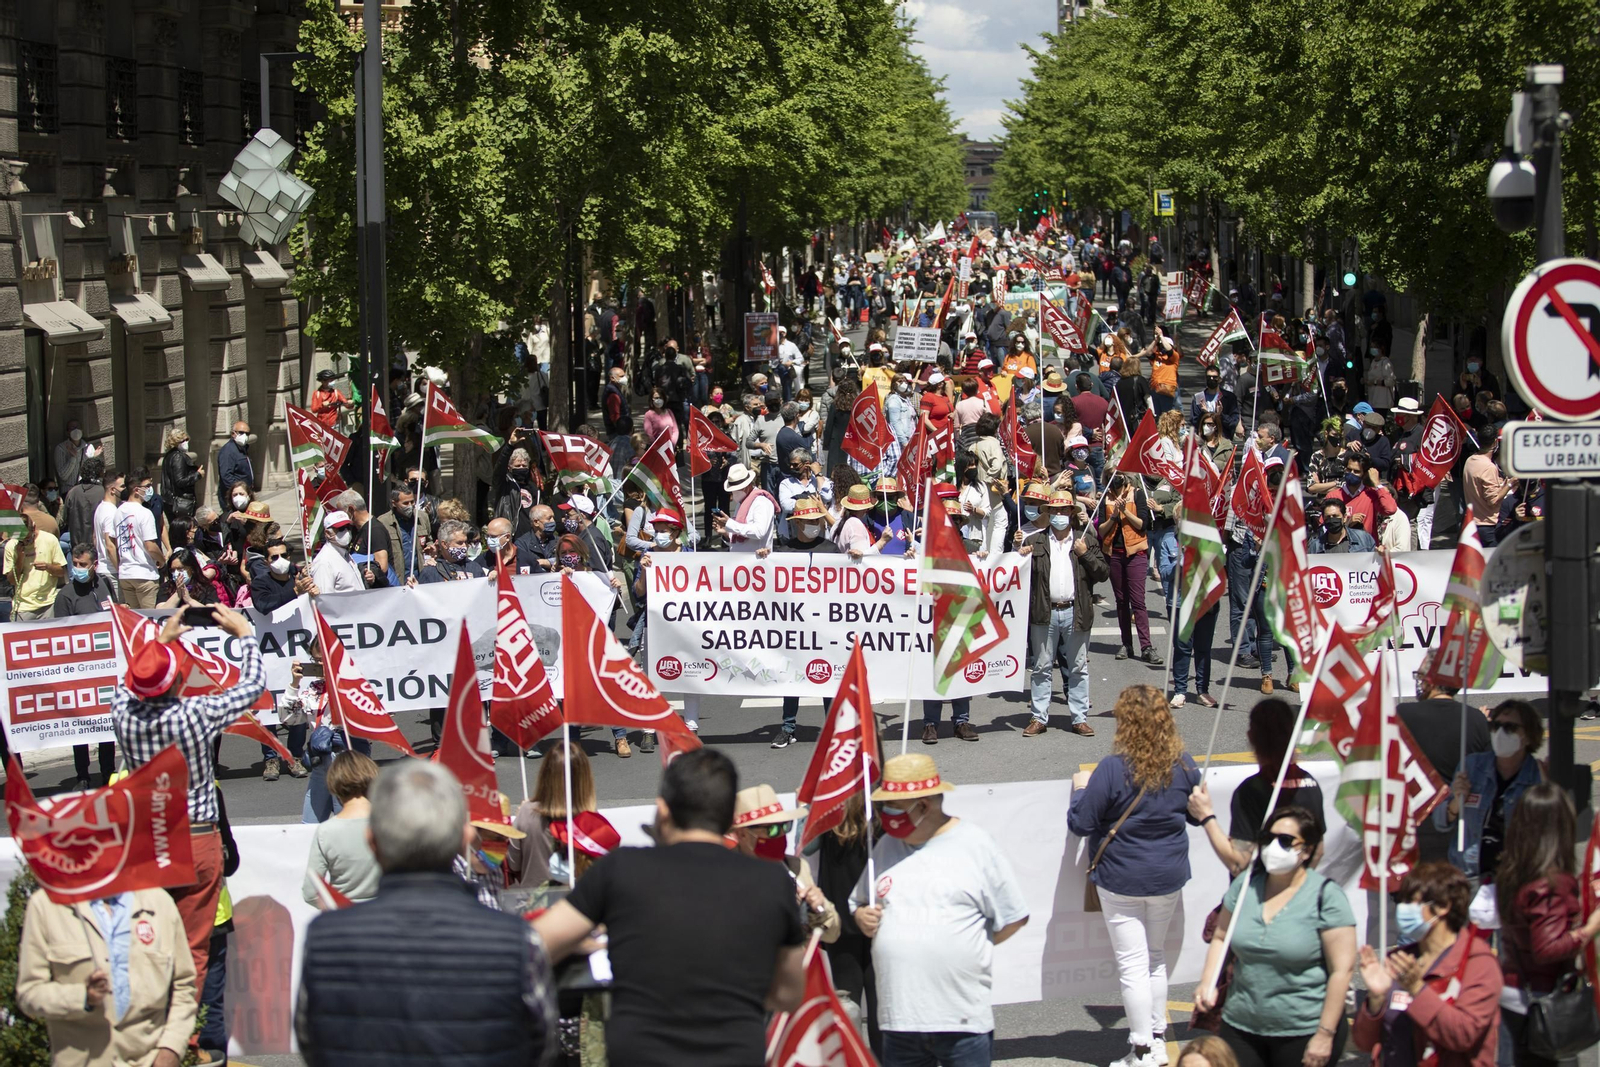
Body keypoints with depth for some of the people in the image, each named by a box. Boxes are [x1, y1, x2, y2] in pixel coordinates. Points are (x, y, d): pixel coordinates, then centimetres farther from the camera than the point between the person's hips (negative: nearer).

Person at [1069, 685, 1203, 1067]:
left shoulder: (1113, 769, -21)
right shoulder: (1183, 765, -6)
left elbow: (1080, 824, -16)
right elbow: (1196, 815, 10)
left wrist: (1081, 789, 2)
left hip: (1123, 881, -5)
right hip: (1169, 877, 5)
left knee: (1132, 965, 3)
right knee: (1156, 956, 22)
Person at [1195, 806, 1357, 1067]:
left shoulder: (1326, 896, -10)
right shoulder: (1245, 885, 4)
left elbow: (1342, 970, -13)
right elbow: (1220, 937, 14)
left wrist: (1325, 1035, -15)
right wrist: (1207, 983, -3)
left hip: (1303, 1034, -4)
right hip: (1241, 1027, 4)